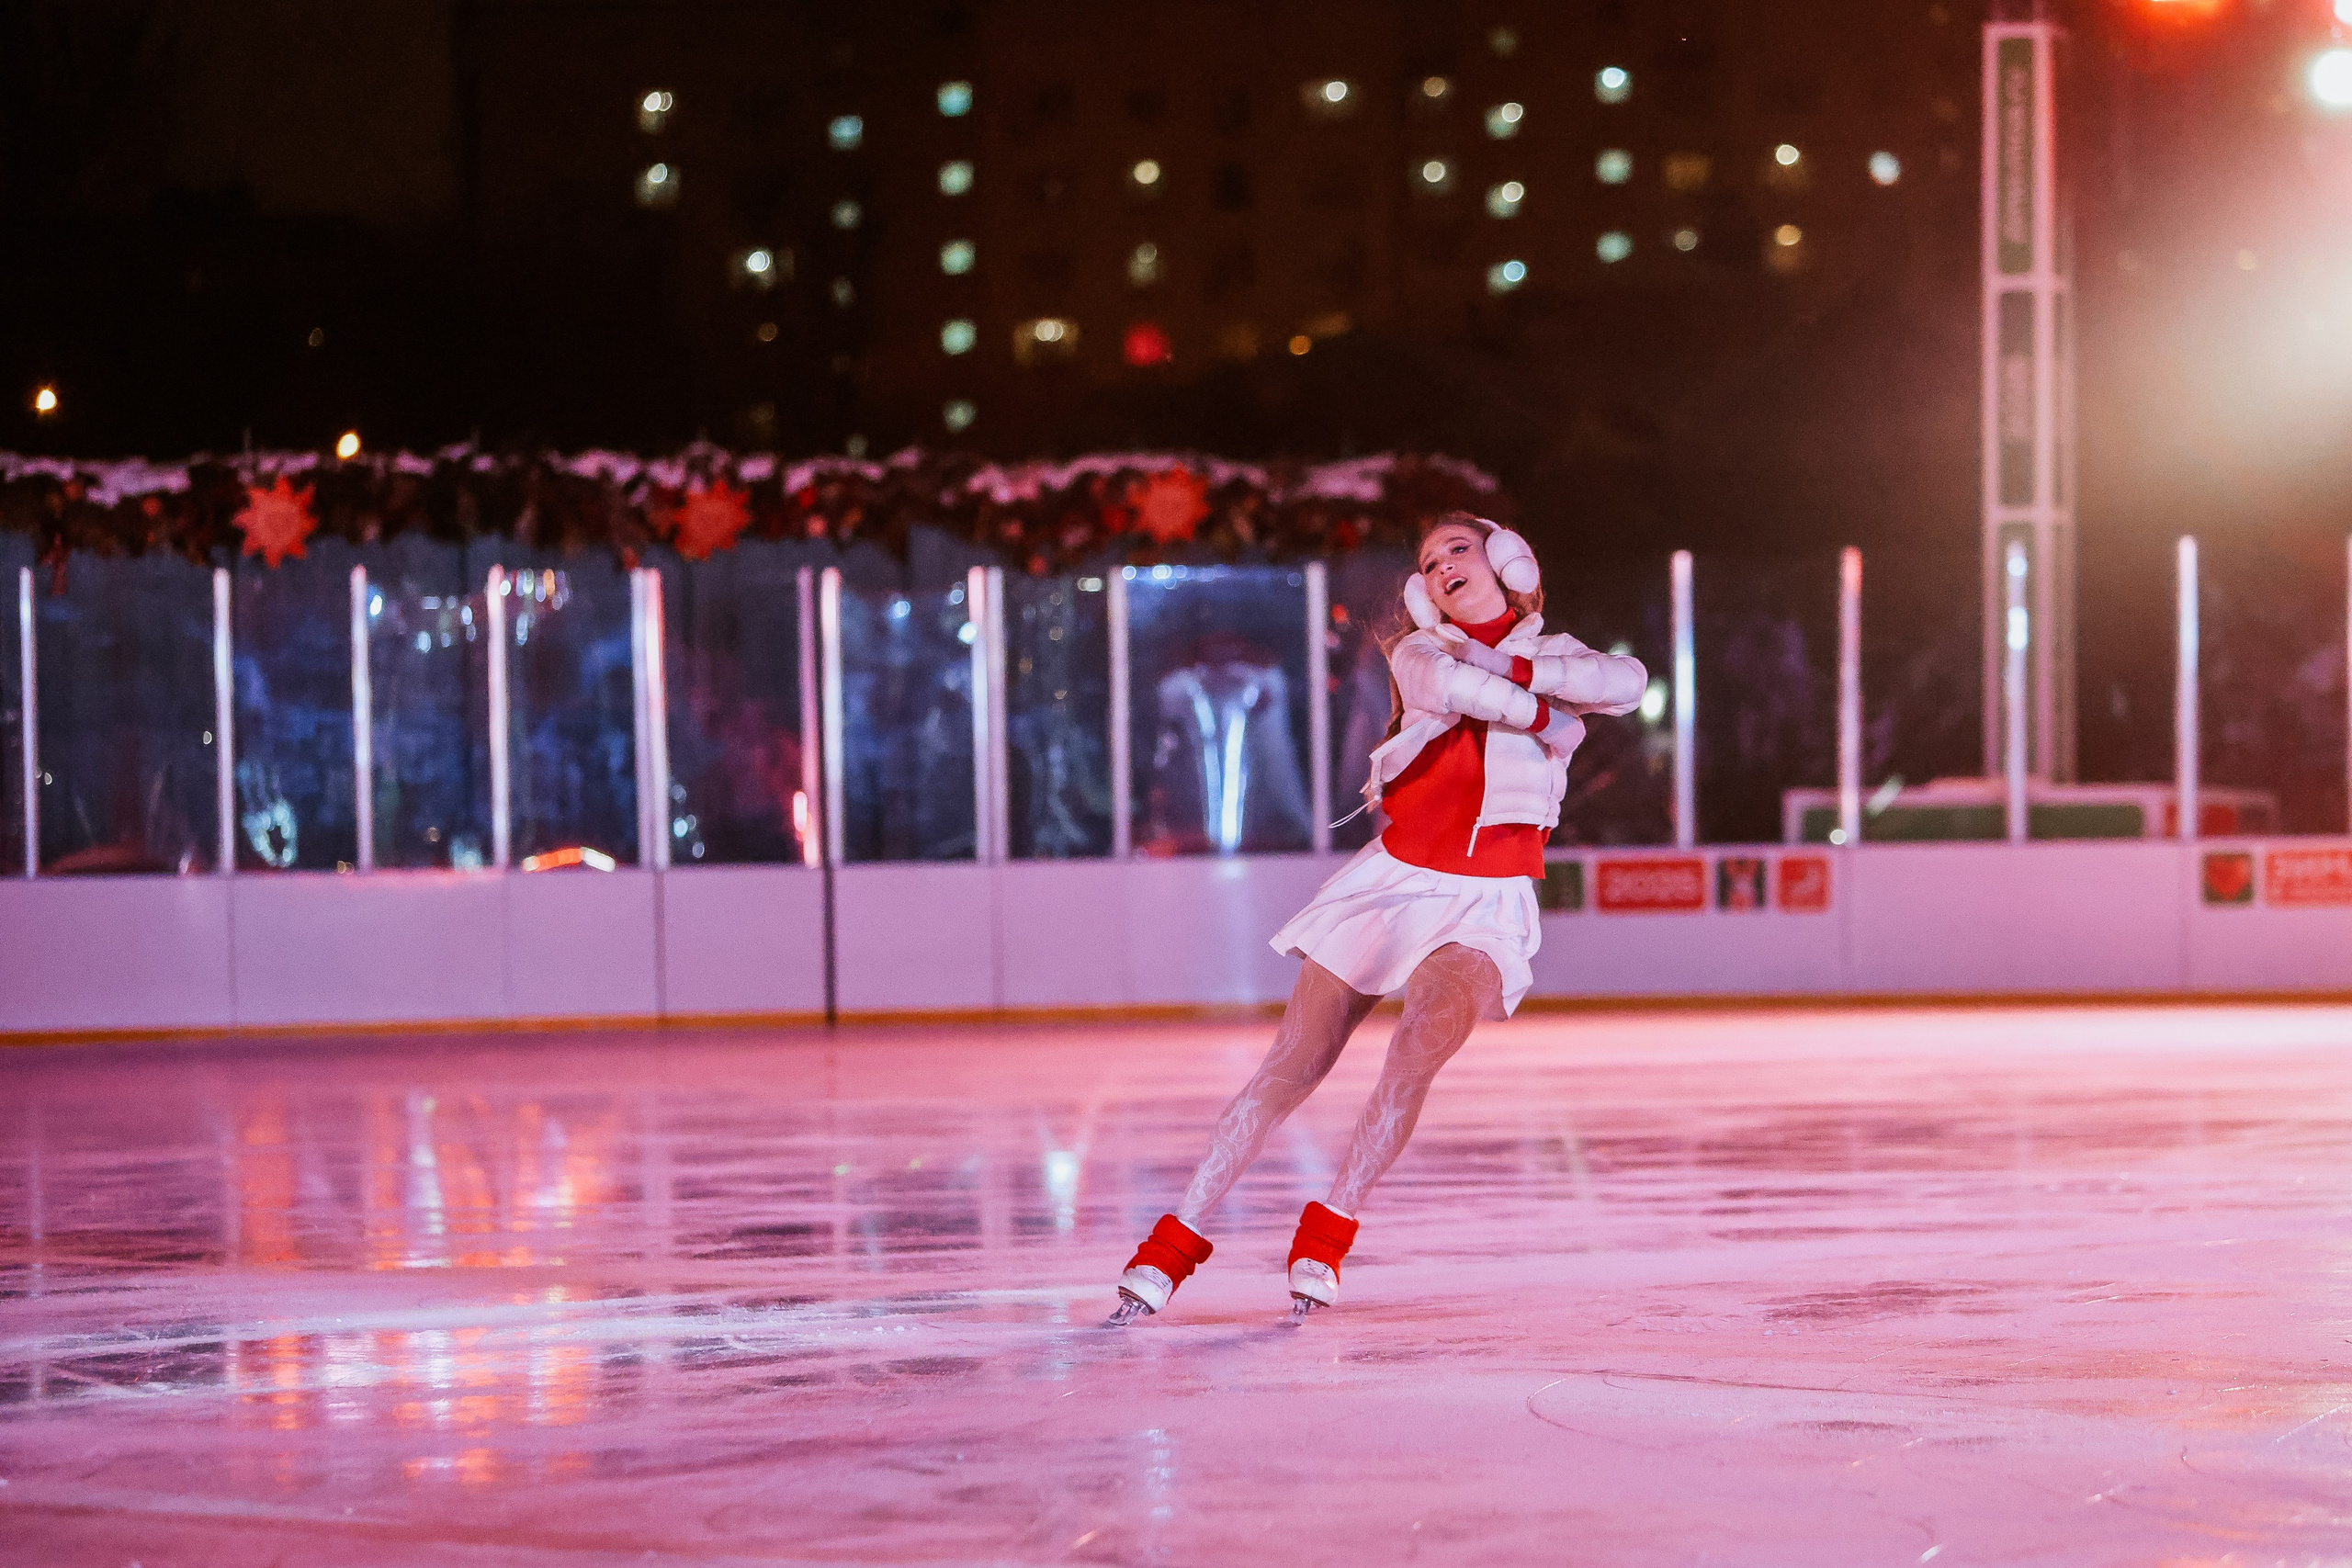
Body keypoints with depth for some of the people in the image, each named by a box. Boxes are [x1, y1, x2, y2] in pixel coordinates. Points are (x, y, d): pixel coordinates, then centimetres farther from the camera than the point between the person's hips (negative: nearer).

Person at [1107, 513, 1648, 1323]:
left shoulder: (1553, 657, 11)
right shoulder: (1418, 652, 8)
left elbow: (1629, 680, -11)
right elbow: (1441, 685, -17)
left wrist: (1512, 667, -13)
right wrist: (1541, 716, -9)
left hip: (1485, 906, -1)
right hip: (1393, 882, 1)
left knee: (1424, 1040, -29)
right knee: (1291, 1067, -6)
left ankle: (1328, 1233, -18)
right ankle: (1176, 1242, 2)